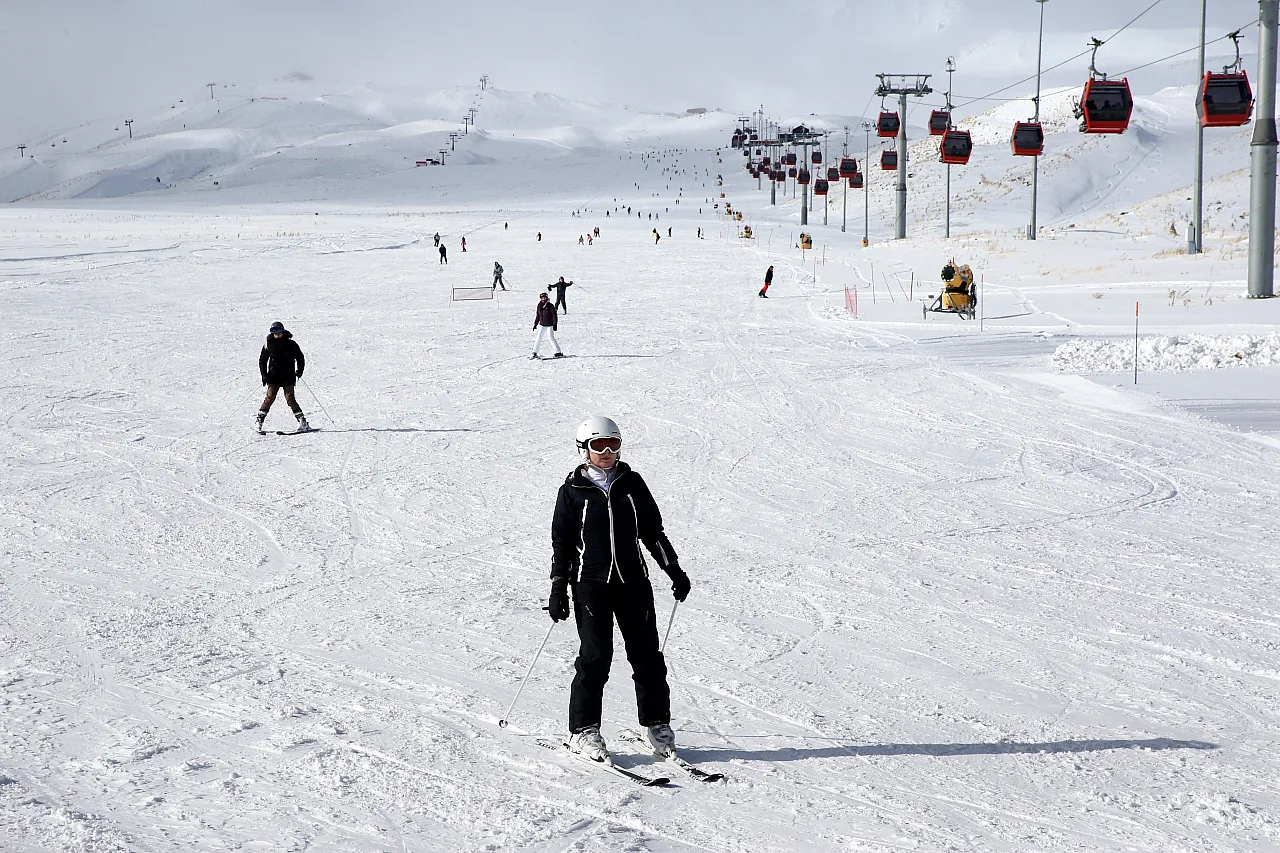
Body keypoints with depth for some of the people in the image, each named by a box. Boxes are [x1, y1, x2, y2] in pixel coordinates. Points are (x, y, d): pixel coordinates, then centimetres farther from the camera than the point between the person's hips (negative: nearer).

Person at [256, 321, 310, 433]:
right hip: (273, 377, 1)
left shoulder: (291, 344, 2)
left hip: (288, 377, -1)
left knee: (290, 399, -6)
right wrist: (264, 374, 1)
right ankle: (259, 421, 1)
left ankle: (303, 422, -2)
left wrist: (299, 370, -3)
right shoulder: (268, 345, 4)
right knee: (270, 398, -8)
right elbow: (262, 360, 12)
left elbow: (300, 358, 12)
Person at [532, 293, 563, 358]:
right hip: (542, 325, 5)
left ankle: (558, 352, -4)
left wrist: (555, 324, -13)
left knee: (551, 338, -9)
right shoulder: (539, 306, 6)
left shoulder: (550, 306, -8)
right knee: (539, 338, 3)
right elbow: (537, 316, 16)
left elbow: (554, 315, -8)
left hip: (549, 325, -5)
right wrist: (535, 324, 17)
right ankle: (535, 352, 11)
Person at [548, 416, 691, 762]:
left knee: (647, 654, 2)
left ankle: (657, 724, 14)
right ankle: (583, 732, 1)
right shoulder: (573, 491, 2)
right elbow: (561, 542, 4)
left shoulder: (631, 483, 9)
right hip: (591, 584, -3)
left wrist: (674, 569, 13)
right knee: (595, 657, -8)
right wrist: (558, 588, -1)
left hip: (633, 581, 3)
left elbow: (652, 531, 16)